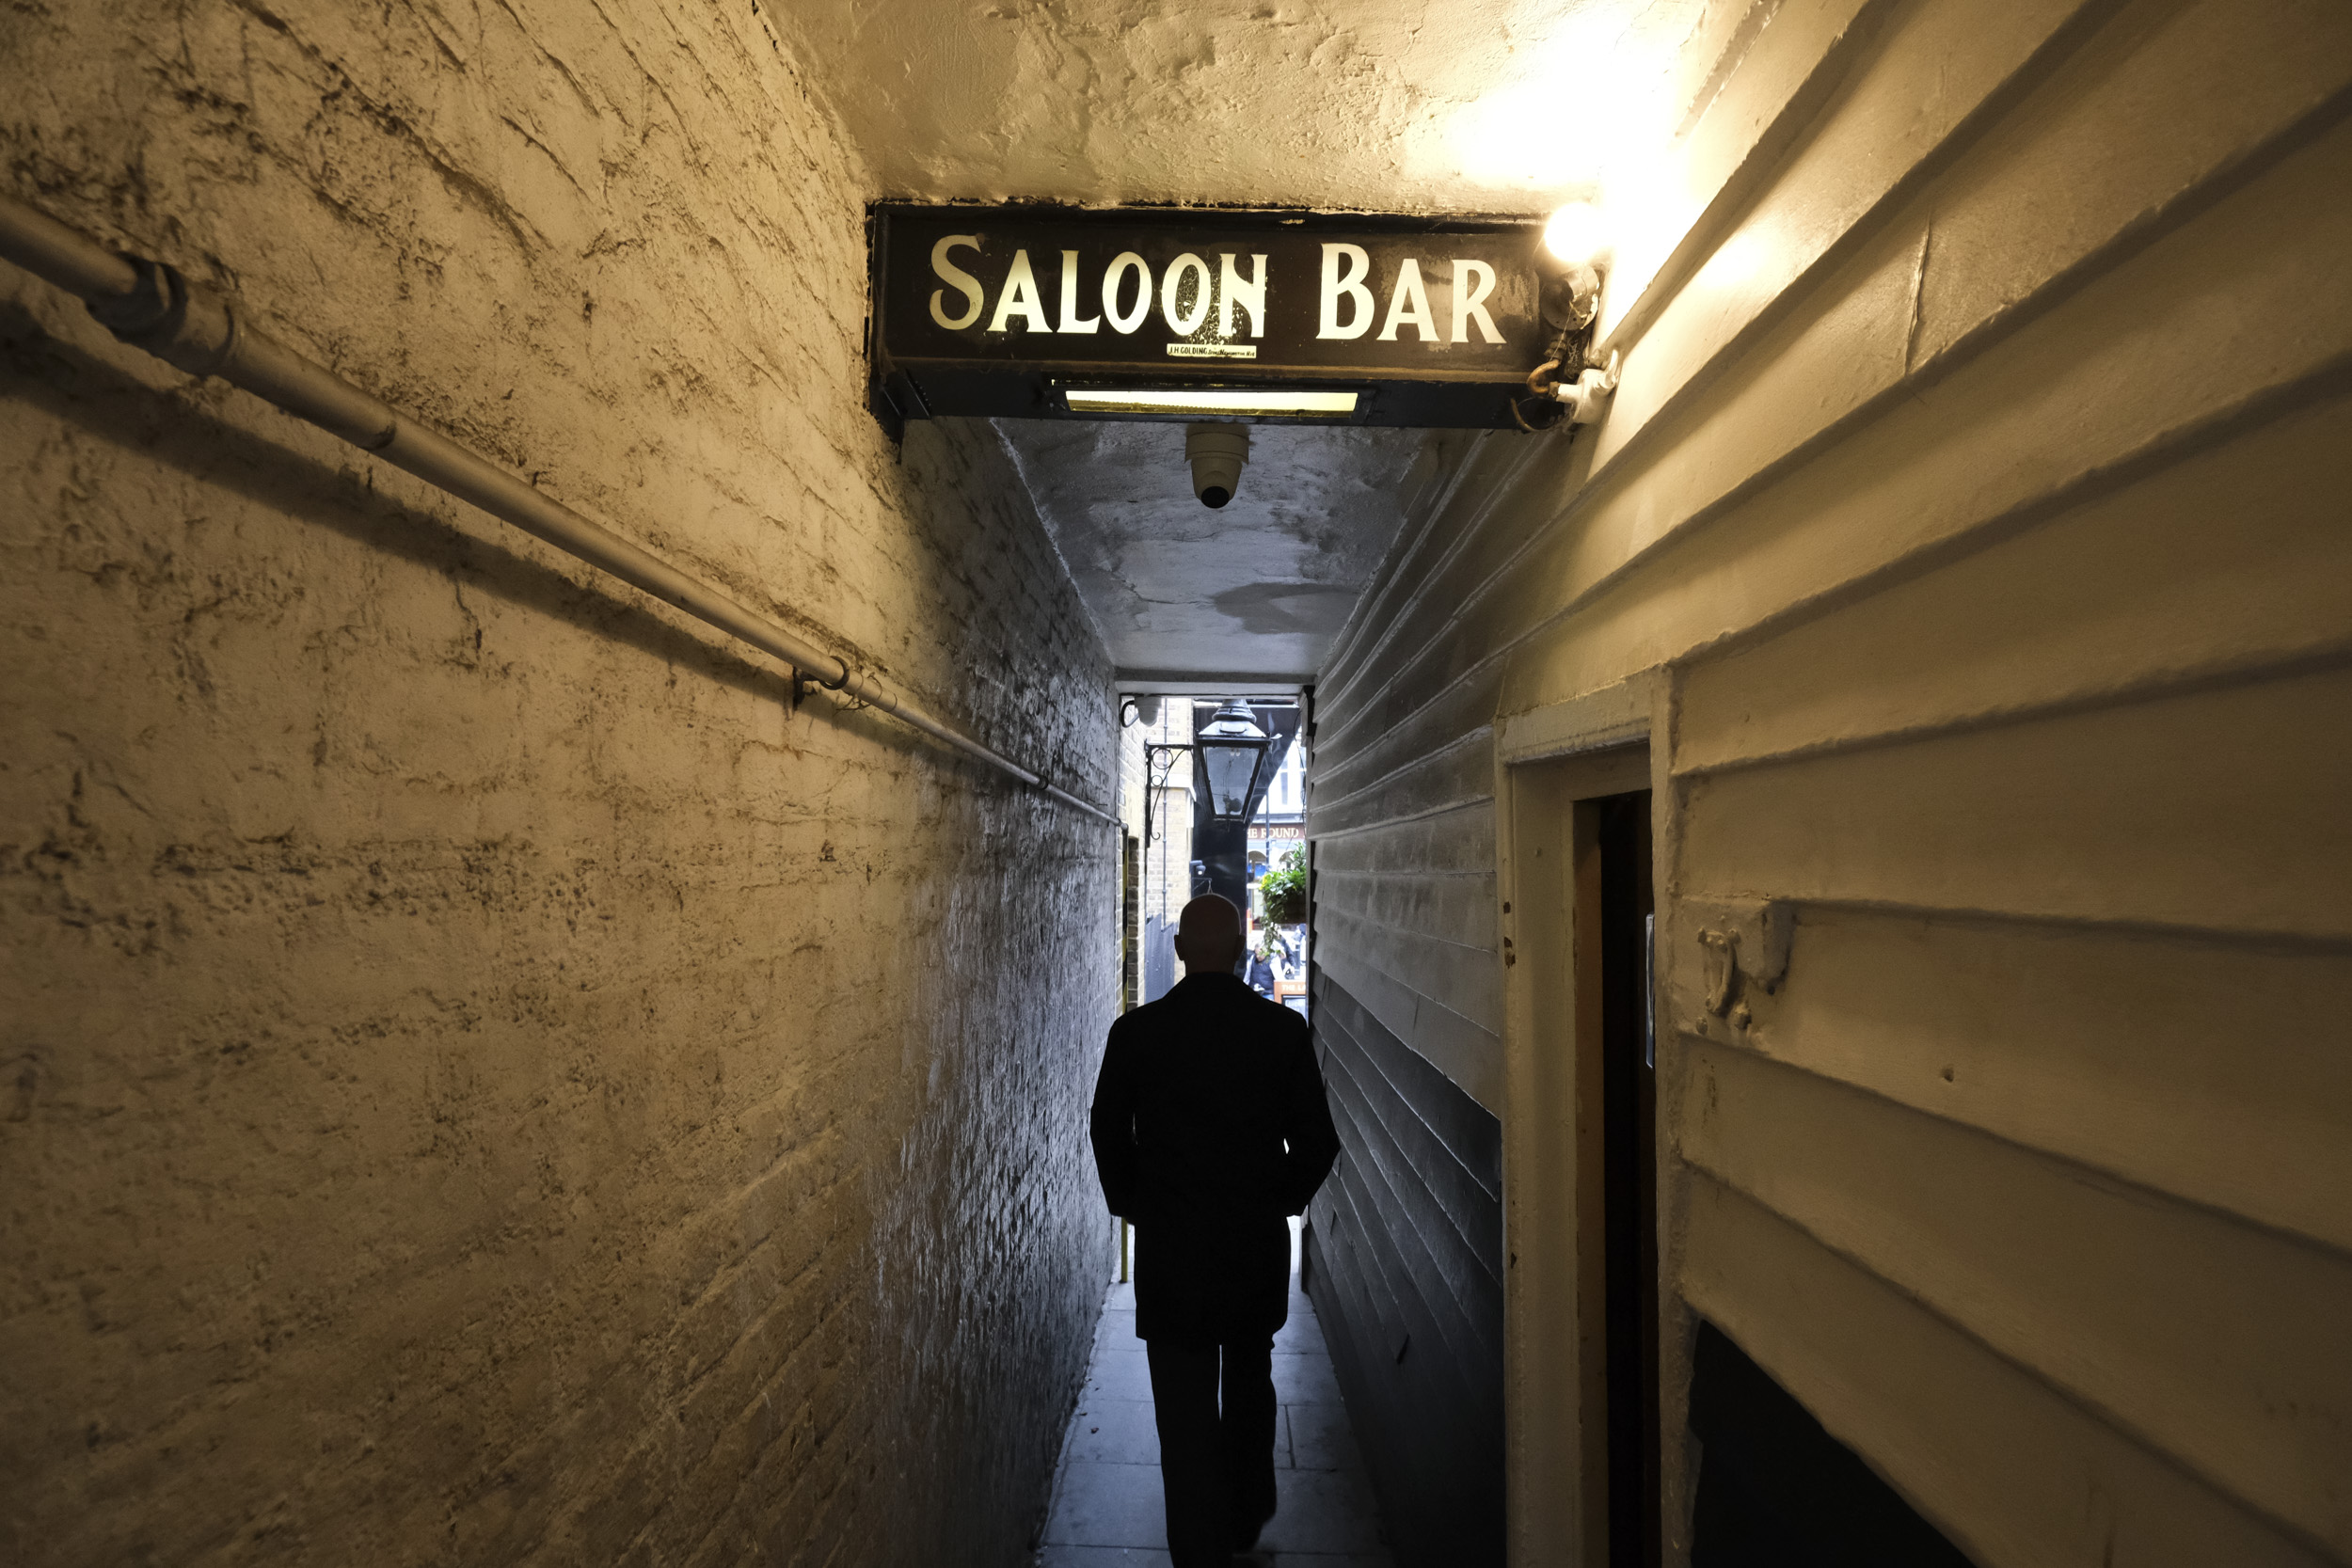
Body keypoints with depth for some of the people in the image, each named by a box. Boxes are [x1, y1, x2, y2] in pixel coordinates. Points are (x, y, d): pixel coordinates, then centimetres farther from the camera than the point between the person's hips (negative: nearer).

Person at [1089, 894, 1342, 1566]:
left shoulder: (1136, 1032, -10)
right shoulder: (1284, 1030, -8)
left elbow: (1108, 1134, 0)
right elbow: (1318, 1141, -4)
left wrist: (1133, 1204, 15)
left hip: (1169, 1243, -2)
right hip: (1260, 1241, 3)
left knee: (1186, 1405, 9)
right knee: (1250, 1386, 24)